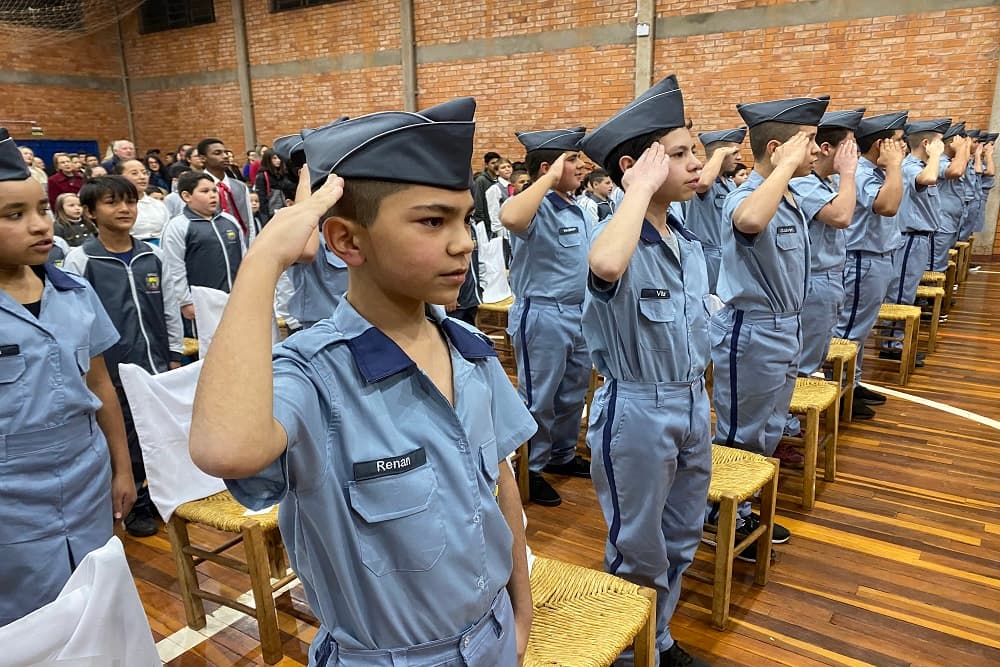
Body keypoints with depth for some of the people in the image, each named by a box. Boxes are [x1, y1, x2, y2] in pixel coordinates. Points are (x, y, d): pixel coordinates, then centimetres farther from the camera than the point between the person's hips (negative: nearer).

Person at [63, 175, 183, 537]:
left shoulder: (152, 256, 6)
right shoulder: (80, 260, -5)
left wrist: (175, 356, 11)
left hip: (158, 366, 4)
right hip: (113, 372, -3)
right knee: (127, 444, 7)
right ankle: (137, 506, 26)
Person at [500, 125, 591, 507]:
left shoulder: (575, 209, 10)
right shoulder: (538, 209, -17)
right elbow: (510, 218, -43)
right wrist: (551, 178, -32)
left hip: (579, 313, 9)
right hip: (543, 316, -9)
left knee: (573, 393, 20)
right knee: (539, 399, 5)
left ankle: (562, 456, 39)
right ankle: (529, 470, 21)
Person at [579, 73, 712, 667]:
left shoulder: (690, 243, 4)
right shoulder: (616, 237, -20)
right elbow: (606, 266, -47)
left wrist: (701, 402, 18)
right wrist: (640, 189, -32)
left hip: (692, 404, 8)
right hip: (637, 411, -8)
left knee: (681, 541, 23)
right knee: (638, 552, 12)